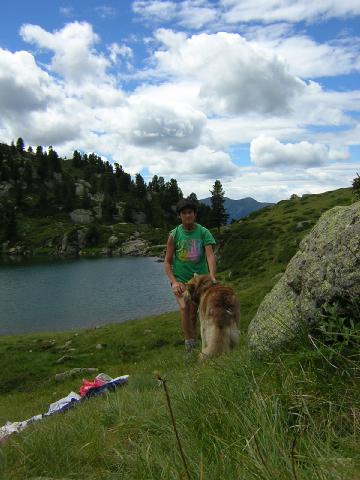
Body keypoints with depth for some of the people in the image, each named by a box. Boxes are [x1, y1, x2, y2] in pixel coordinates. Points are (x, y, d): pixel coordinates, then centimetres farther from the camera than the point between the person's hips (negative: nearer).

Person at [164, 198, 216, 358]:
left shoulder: (203, 232, -5)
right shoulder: (174, 235, -4)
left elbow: (210, 256, -16)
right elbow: (167, 262, -1)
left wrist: (212, 277, -32)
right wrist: (174, 282, -15)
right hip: (180, 279, -1)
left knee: (194, 314, 7)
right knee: (184, 307, -24)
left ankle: (191, 344, 23)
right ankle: (190, 344, -18)